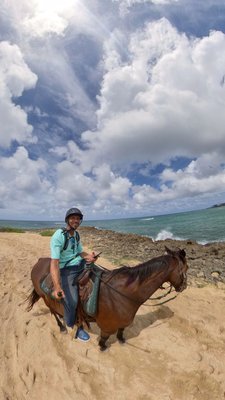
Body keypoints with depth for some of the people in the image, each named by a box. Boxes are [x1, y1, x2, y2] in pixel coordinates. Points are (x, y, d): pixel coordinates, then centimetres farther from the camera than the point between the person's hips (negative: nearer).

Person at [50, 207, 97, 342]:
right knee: (71, 301, -18)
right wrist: (57, 287, -35)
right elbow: (54, 262, -27)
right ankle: (74, 327, 12)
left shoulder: (76, 235, 2)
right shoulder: (58, 236, -22)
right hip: (66, 270, -8)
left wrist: (89, 256, -13)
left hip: (80, 265, 8)